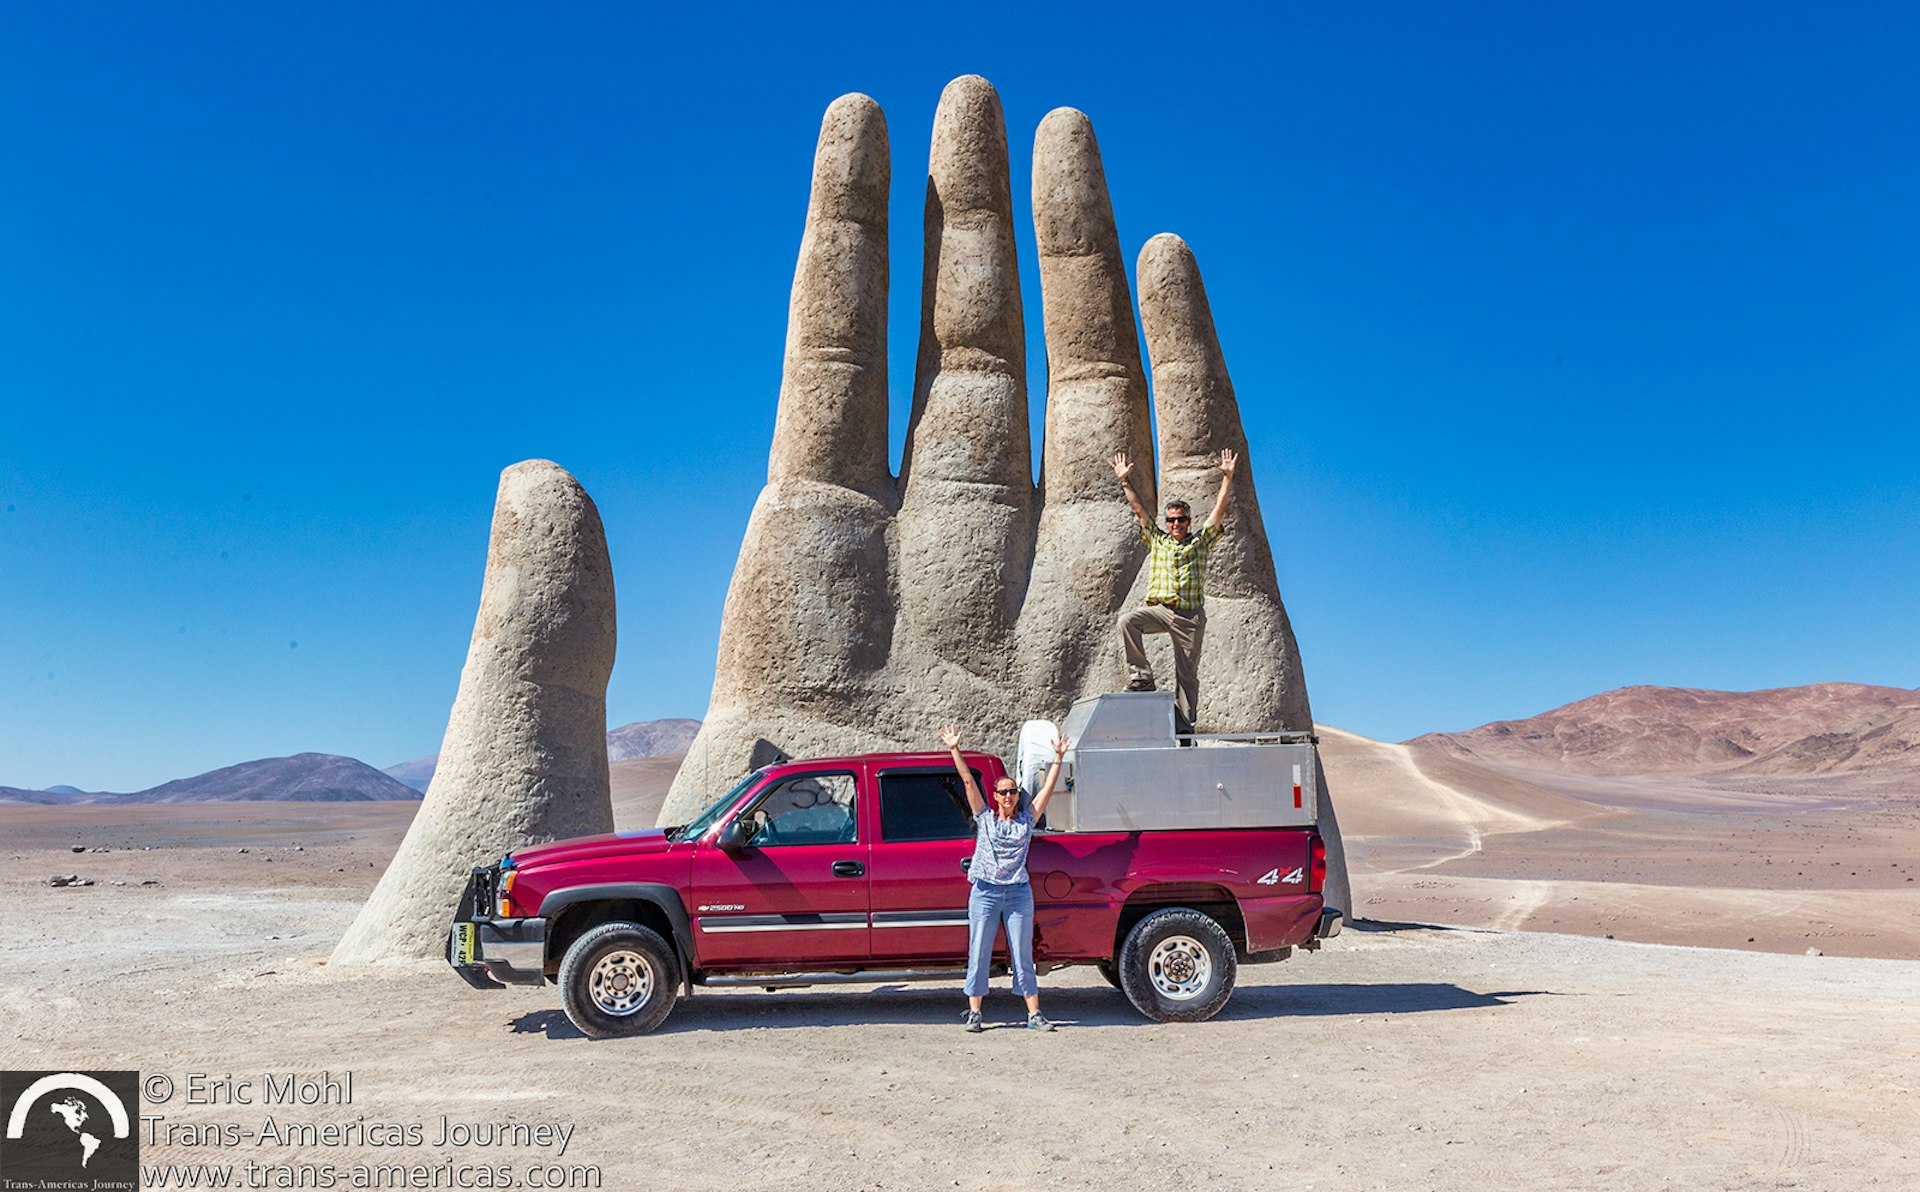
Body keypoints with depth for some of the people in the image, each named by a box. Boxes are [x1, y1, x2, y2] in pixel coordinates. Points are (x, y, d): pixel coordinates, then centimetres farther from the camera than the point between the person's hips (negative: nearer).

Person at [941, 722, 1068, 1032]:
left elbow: (1048, 787, 6)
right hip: (985, 892, 0)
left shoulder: (1026, 820, 9)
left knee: (1023, 956, 4)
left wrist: (1058, 758, 2)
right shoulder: (985, 818, 7)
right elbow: (968, 781, 1)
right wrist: (954, 750, -4)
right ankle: (974, 1013, 11)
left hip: (1018, 893, 1)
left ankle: (1034, 1014, 9)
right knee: (979, 954, 3)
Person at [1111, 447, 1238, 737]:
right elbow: (1139, 509, 11)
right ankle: (1141, 676, -20)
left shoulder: (1201, 541, 12)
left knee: (1187, 673, 0)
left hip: (1191, 615, -1)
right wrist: (1125, 481, 5)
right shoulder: (1157, 541, 15)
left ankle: (1184, 727, 5)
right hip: (1159, 608, 1)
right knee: (1127, 621, -28)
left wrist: (1227, 477, 1)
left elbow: (1219, 509, 7)